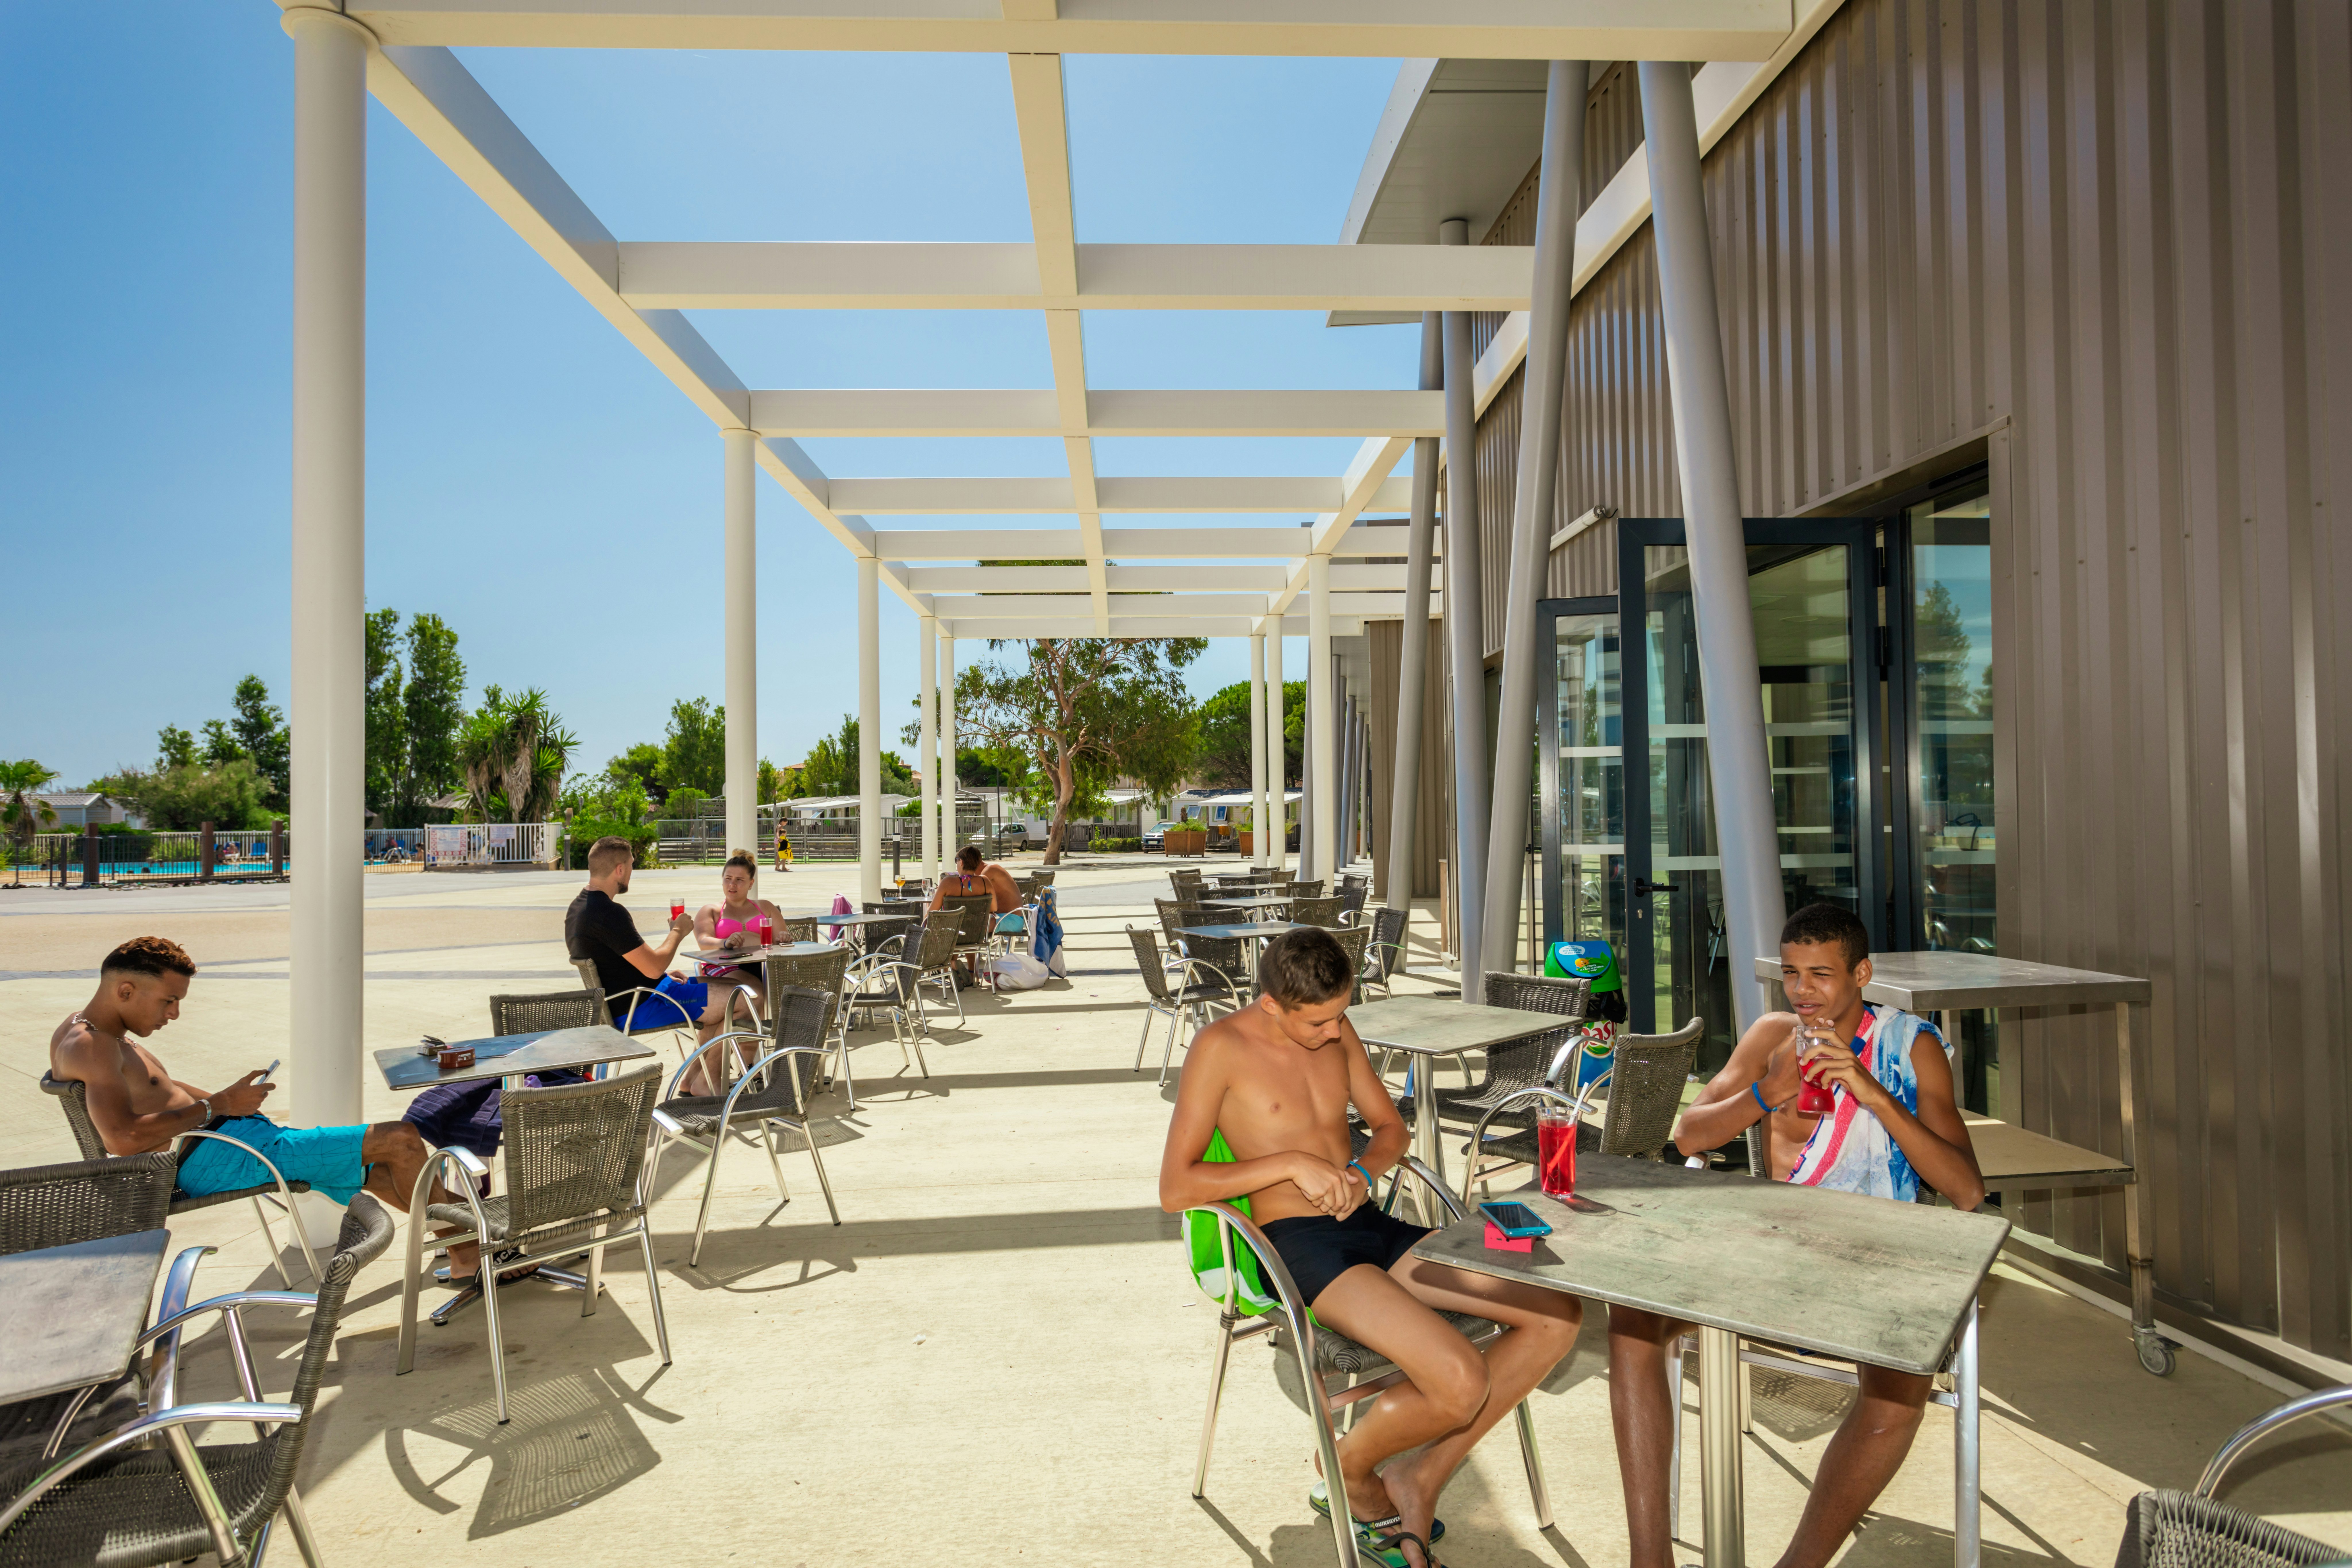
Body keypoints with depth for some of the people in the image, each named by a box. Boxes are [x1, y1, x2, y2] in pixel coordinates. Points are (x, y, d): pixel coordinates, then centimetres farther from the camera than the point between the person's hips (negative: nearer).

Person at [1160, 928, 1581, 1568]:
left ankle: (1421, 1479, 4)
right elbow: (1175, 1188, -14)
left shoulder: (1337, 1030, 9)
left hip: (1372, 1229, 7)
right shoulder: (1222, 1047, -11)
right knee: (1461, 1383, -27)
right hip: (1299, 1247, -7)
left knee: (1560, 1316, -7)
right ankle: (1348, 1466, 7)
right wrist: (1293, 1163, -19)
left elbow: (1390, 1125, 20)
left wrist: (1362, 1171, -3)